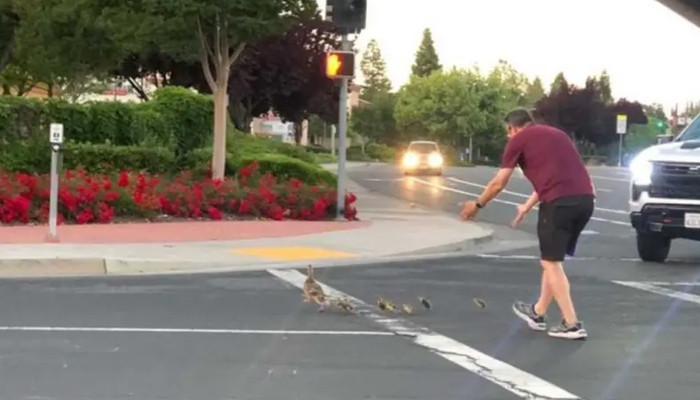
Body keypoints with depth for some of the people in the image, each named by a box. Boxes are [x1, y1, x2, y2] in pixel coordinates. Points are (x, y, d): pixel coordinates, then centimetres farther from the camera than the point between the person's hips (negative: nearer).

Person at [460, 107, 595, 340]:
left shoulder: (518, 139, 8)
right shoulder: (554, 134, 29)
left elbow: (498, 183, 12)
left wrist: (477, 205, 27)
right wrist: (526, 207, 47)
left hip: (560, 201, -7)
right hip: (585, 198, 7)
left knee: (551, 262, 5)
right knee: (552, 259, 20)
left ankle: (572, 325, 2)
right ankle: (538, 313, 33)